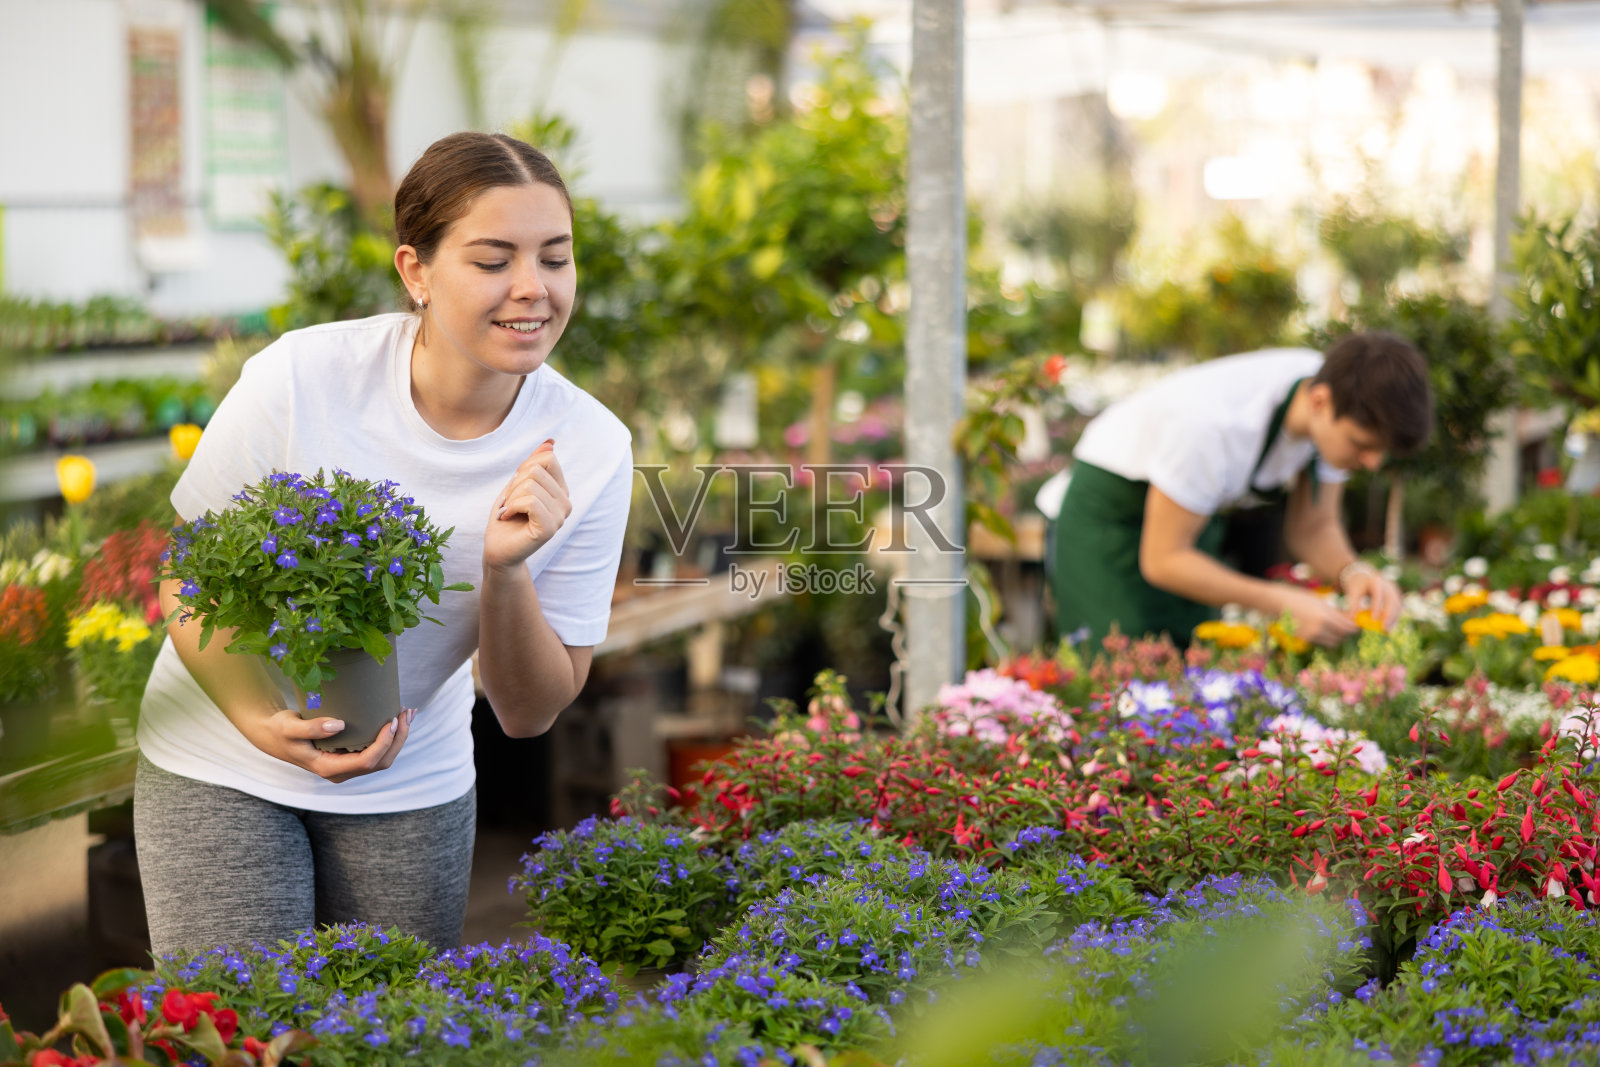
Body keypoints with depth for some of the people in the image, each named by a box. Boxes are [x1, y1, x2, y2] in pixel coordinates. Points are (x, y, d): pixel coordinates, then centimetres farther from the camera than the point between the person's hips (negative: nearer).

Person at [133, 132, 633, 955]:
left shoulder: (590, 449, -15)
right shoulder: (301, 379, -22)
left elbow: (529, 715, -10)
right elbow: (186, 583, -10)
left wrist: (506, 571, -29)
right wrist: (263, 720, -27)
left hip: (412, 786, 2)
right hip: (224, 769, -2)